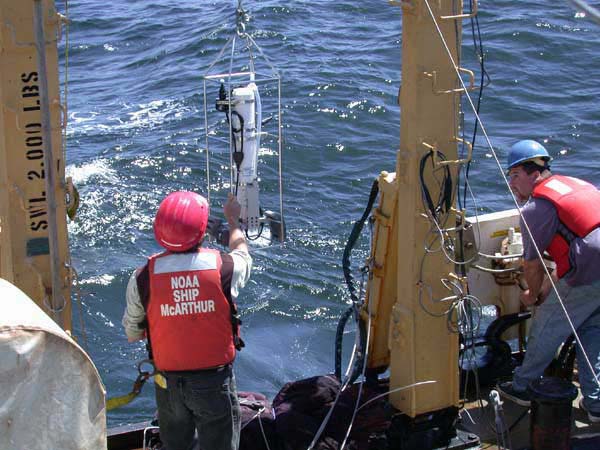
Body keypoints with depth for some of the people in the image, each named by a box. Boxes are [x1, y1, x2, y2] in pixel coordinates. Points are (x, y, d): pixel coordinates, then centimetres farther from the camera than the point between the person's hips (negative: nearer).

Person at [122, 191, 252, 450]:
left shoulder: (143, 278, -13)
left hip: (169, 383, 1)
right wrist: (233, 219, 31)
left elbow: (132, 335, 0)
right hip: (215, 380, -1)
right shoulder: (224, 268, -14)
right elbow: (242, 253, 13)